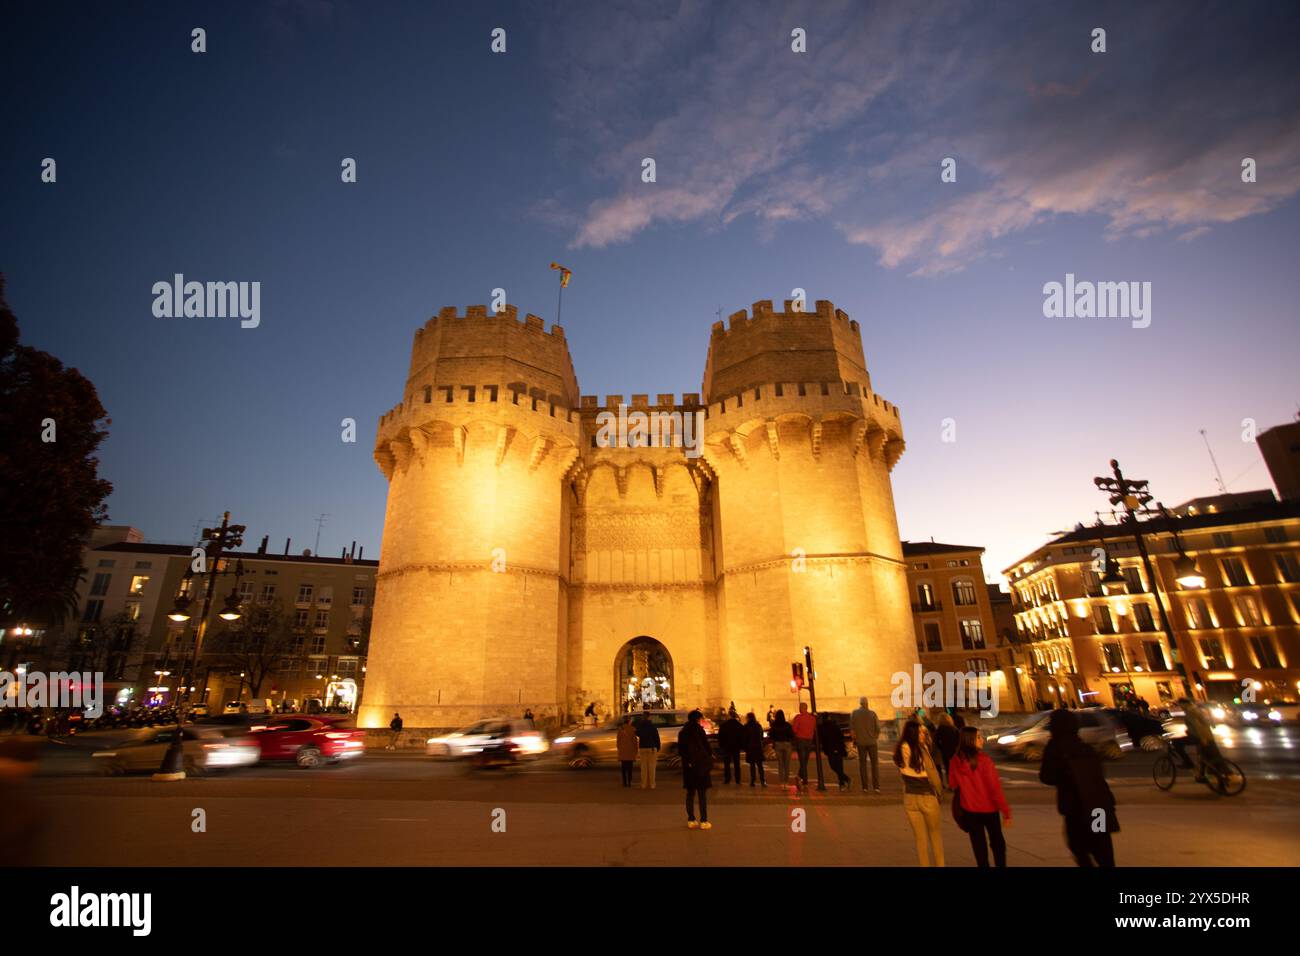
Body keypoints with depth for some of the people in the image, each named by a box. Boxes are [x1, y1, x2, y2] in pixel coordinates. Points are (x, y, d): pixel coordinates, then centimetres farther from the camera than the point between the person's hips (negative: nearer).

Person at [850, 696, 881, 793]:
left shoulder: (854, 713, -4)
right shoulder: (872, 713, -8)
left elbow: (852, 729, -4)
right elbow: (878, 729, -6)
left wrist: (854, 740, 9)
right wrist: (875, 738, 12)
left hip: (861, 742, 1)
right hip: (872, 742, -1)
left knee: (862, 764, 9)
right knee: (875, 764, 9)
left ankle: (865, 787, 10)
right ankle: (876, 786, 5)